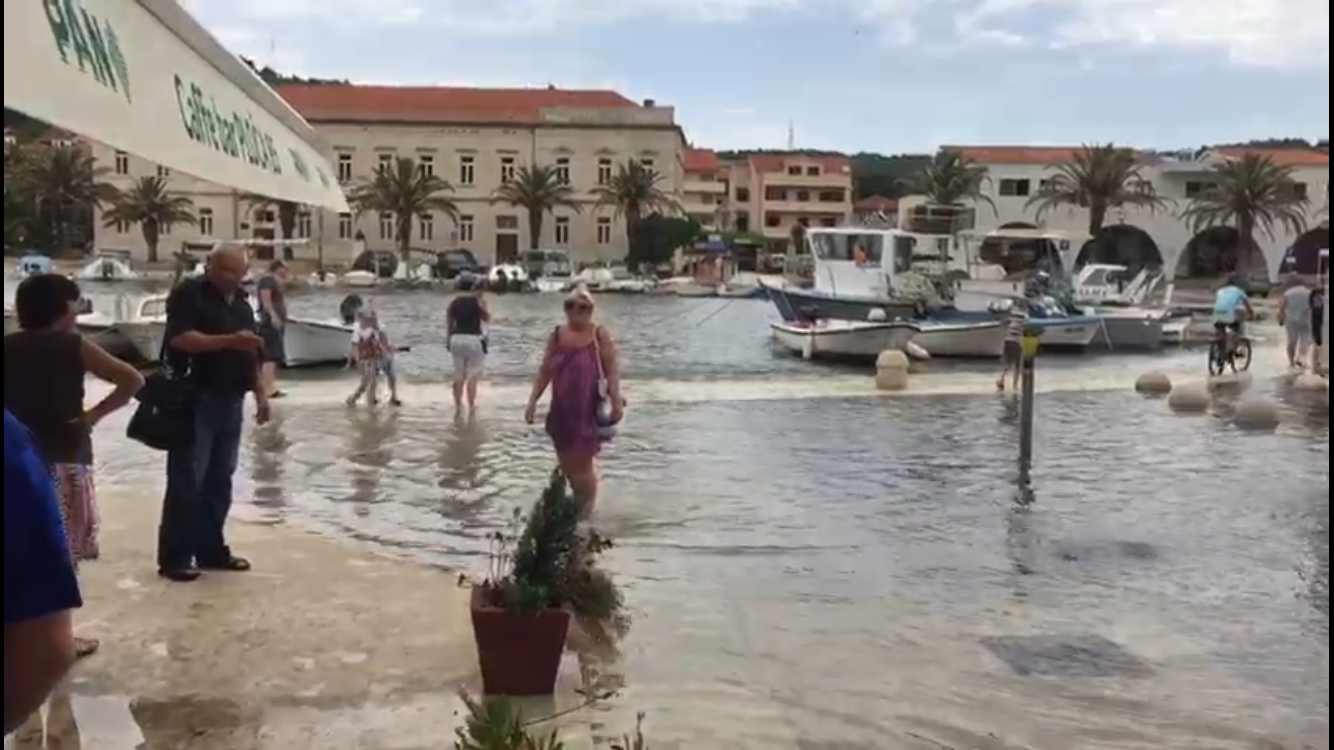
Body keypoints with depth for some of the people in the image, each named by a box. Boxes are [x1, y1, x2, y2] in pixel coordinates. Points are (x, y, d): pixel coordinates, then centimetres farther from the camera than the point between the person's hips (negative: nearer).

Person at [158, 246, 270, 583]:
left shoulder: (242, 304, 18)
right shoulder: (188, 294, -5)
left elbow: (251, 356, 23)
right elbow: (180, 339, -20)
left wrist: (260, 394, 16)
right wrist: (229, 341, -26)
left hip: (231, 403, 7)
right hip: (195, 401, -7)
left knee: (219, 480, 11)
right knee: (186, 481, -5)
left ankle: (211, 549, 20)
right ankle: (174, 557, 0)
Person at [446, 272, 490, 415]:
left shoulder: (453, 303, 3)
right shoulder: (478, 301, -7)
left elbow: (449, 323, 6)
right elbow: (487, 319, 5)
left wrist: (448, 340, 16)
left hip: (457, 339, 4)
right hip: (474, 339, -4)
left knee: (458, 376, 14)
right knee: (472, 376, 4)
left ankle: (458, 406, 17)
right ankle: (471, 406, 5)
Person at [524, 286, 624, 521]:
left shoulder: (600, 335, -6)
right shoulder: (556, 335, 6)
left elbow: (612, 371, -9)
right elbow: (544, 372, 9)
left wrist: (616, 402, -18)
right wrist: (532, 401, 3)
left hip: (588, 410, -5)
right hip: (561, 410, 5)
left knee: (582, 465, -2)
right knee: (566, 464, 12)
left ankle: (586, 512, 13)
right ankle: (578, 503, 31)